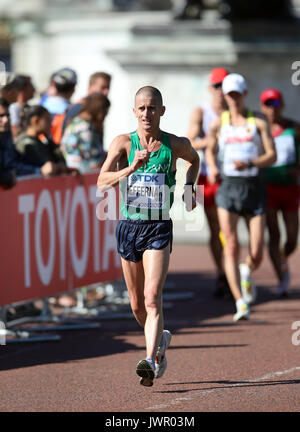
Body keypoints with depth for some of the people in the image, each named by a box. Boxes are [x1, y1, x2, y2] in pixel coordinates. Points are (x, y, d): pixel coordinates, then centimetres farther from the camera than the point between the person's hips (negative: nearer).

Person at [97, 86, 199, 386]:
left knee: (152, 297, -18)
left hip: (159, 229, -2)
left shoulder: (176, 145, 1)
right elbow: (102, 182, -14)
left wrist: (189, 188, 13)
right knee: (137, 304, 13)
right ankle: (160, 340, 40)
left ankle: (150, 361, -24)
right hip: (128, 226, 2)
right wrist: (132, 168, -27)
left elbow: (194, 159, 26)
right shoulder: (123, 143, -2)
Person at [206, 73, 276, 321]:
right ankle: (241, 304, -15)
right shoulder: (218, 124, 8)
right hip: (228, 187, 0)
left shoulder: (259, 123, 3)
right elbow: (210, 150, 23)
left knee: (256, 255, -2)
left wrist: (249, 163, -20)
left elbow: (272, 156, -3)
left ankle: (246, 273, 36)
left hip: (253, 187, 0)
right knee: (231, 247, -15)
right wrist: (213, 168, 2)